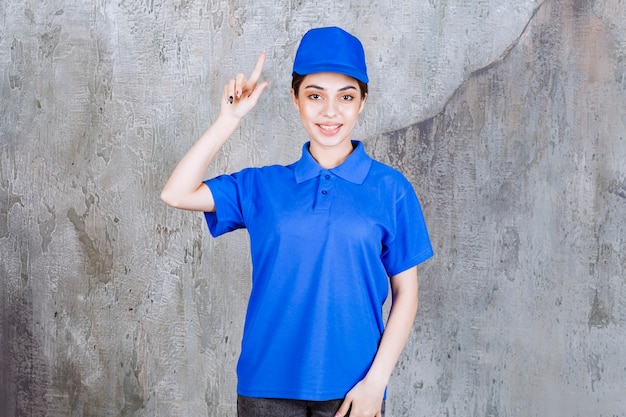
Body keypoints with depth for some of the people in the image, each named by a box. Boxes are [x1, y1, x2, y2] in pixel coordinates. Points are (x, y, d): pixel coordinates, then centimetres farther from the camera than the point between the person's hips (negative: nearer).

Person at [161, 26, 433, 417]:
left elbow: (405, 292, -1)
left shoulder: (390, 189, -1)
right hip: (267, 385, 2)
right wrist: (229, 119, -6)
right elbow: (177, 193, -5)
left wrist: (376, 380, -8)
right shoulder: (264, 186, 5)